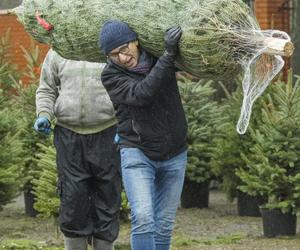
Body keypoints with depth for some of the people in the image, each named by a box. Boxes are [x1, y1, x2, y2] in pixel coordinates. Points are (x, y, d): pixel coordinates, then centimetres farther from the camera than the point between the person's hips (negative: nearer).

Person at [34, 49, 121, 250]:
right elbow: (46, 90, 17)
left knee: (107, 200, 3)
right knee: (72, 197, -2)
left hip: (106, 135, -1)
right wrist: (44, 115, -2)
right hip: (69, 135, 1)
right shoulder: (57, 53, 9)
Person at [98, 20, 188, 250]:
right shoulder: (111, 76, -11)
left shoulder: (158, 56, -1)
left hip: (175, 155, 3)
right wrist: (168, 56, -31)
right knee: (143, 218, -20)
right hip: (137, 153, -3)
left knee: (164, 226, 6)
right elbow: (141, 94, -28)